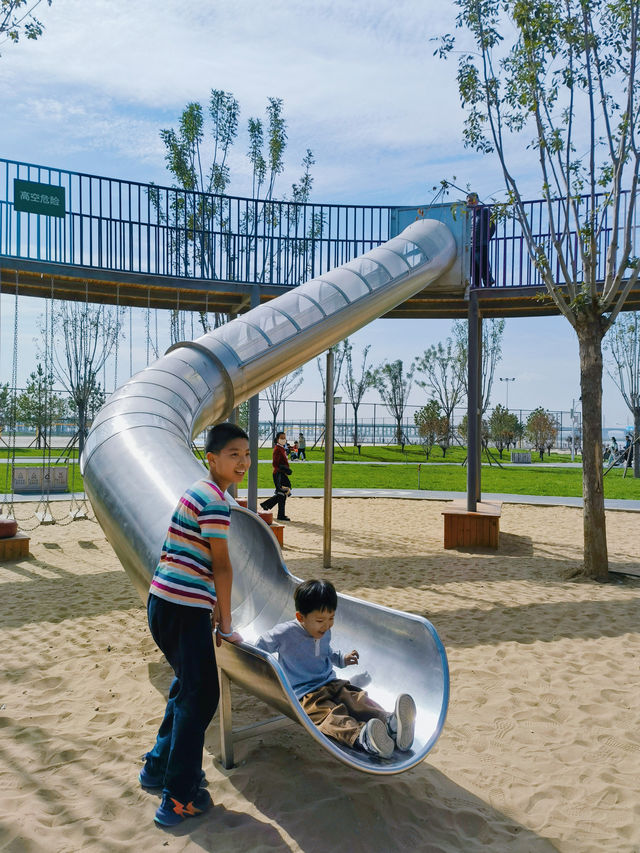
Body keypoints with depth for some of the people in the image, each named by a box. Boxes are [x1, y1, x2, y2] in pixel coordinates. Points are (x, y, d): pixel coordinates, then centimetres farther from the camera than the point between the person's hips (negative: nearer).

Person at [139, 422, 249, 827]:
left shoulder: (200, 491, 15)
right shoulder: (215, 500, -16)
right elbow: (222, 568, -13)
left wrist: (212, 608, 22)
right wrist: (226, 626, -5)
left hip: (163, 603, 10)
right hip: (184, 610, -10)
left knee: (188, 685, 24)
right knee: (200, 696, 1)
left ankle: (159, 766, 38)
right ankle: (178, 799, 11)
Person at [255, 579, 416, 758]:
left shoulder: (325, 633, 12)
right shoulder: (285, 634, -10)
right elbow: (260, 648, 5)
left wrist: (342, 658, 19)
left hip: (332, 684, 7)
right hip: (305, 694, -6)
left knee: (360, 699, -23)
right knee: (330, 714, -36)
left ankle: (391, 724, -51)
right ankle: (362, 738, -66)